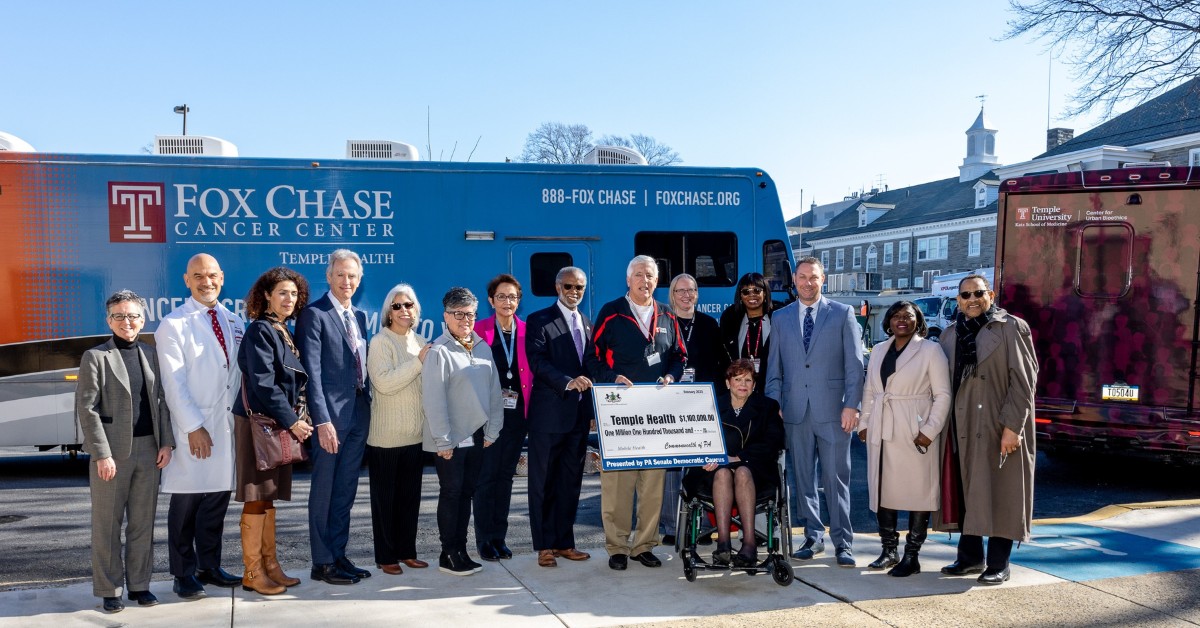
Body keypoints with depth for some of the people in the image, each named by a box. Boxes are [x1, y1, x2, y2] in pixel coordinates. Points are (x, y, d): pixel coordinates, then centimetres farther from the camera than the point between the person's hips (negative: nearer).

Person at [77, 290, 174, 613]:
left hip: (148, 449, 4)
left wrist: (166, 442, 3)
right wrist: (102, 454, -13)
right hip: (112, 451, -4)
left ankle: (139, 584, 22)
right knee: (107, 524, 5)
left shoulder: (150, 355, 11)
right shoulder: (95, 357, -4)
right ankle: (109, 590, 16)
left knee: (143, 521, 11)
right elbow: (86, 409, -8)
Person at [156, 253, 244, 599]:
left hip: (227, 425, 5)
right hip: (192, 428, -5)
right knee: (186, 502, 2)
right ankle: (184, 574, 13)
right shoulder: (173, 325, -3)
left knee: (217, 499, 10)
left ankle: (209, 567, 22)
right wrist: (194, 427, -13)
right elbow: (174, 383, -8)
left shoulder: (233, 322, 13)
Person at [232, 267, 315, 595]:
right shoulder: (260, 330, -12)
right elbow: (263, 383, -19)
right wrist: (291, 421, -17)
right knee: (256, 498, -3)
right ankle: (252, 573, 5)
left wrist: (297, 419, 5)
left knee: (268, 497, 12)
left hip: (278, 422, 9)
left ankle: (270, 566, 19)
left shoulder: (284, 332, 14)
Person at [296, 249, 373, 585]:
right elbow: (311, 371, -14)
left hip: (359, 411, 7)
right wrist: (322, 420, -19)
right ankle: (322, 563, 13)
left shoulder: (360, 316, 14)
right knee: (324, 491, 4)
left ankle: (338, 555, 23)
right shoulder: (314, 314, -8)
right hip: (331, 414, -7)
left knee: (345, 492, 13)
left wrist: (369, 406, 6)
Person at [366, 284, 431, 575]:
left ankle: (407, 551, 22)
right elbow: (384, 383, -20)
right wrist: (418, 362, -19)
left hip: (415, 434, 6)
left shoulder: (421, 343, 11)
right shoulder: (380, 343, -8)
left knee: (410, 495, 11)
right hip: (387, 436, -6)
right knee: (385, 497, 5)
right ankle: (386, 556, 14)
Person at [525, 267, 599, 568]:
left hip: (579, 416, 6)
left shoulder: (588, 325, 16)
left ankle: (564, 542, 21)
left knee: (571, 482, 11)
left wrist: (593, 408, 9)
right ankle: (544, 546, 10)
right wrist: (568, 381, -29)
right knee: (543, 482, 2)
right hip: (549, 415, -6)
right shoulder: (539, 321, -3)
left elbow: (592, 365, 17)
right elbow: (537, 362, -16)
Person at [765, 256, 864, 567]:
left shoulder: (842, 314, 4)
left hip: (832, 410, -3)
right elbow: (774, 367, 11)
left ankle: (842, 542, 9)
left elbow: (854, 364, 0)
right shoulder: (781, 318, 11)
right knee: (803, 478, 8)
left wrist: (851, 405, -8)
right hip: (795, 411, 3)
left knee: (836, 478, 0)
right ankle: (813, 537, 20)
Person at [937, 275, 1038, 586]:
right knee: (966, 492, 9)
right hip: (963, 429, 5)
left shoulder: (1011, 329, -3)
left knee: (1000, 494, 1)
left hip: (1000, 430, -5)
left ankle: (998, 565, 10)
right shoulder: (949, 336, 13)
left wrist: (1012, 426, -16)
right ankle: (971, 557, 22)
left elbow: (1024, 381, -9)